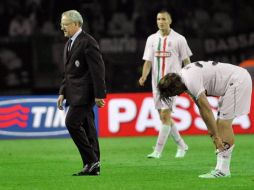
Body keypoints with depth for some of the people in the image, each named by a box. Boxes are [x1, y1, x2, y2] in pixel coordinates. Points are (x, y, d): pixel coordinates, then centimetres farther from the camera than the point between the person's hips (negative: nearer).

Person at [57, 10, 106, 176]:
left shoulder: (87, 42, -13)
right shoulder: (70, 44, 17)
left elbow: (98, 69, -17)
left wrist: (99, 94, -20)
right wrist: (63, 93, 14)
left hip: (84, 92, -9)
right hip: (75, 93, 9)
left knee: (72, 122, -16)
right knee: (86, 127, 8)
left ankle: (91, 160, -11)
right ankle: (93, 166, 10)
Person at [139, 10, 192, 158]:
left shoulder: (179, 39, -2)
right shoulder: (152, 39, 9)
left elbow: (186, 61, 3)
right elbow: (148, 61, 5)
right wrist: (144, 76, -12)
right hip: (157, 83, 5)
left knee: (165, 115, -13)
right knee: (164, 117, 9)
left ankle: (158, 151, -13)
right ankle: (181, 146, 25)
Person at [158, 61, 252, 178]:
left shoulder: (191, 81, -22)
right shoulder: (184, 76, 9)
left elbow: (207, 109, -23)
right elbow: (202, 108, 13)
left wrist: (216, 136, -20)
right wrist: (211, 132, 10)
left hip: (238, 80, -10)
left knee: (224, 123, -12)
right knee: (220, 123, 8)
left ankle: (223, 169, -14)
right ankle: (222, 168, 7)